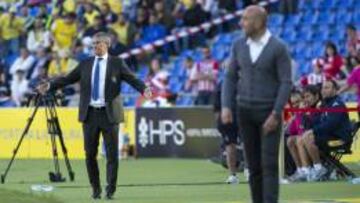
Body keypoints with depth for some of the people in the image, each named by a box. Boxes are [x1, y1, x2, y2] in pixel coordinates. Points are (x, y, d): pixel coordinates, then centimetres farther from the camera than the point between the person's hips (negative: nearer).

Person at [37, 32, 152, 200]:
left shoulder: (117, 63, 2)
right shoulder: (85, 65, 10)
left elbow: (133, 79, -6)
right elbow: (67, 79, 8)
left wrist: (144, 90, -25)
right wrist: (49, 86, -4)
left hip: (109, 114, -2)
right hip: (89, 114, 3)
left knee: (112, 153, -2)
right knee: (90, 153, 4)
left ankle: (110, 189, 6)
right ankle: (95, 188, 16)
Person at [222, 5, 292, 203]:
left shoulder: (278, 48, -8)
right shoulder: (239, 45, 5)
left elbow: (286, 83, -9)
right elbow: (230, 77, 10)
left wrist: (276, 114, -16)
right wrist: (226, 106, -3)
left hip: (269, 112, -4)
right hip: (245, 111, 4)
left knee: (269, 164, -9)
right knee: (253, 164, 6)